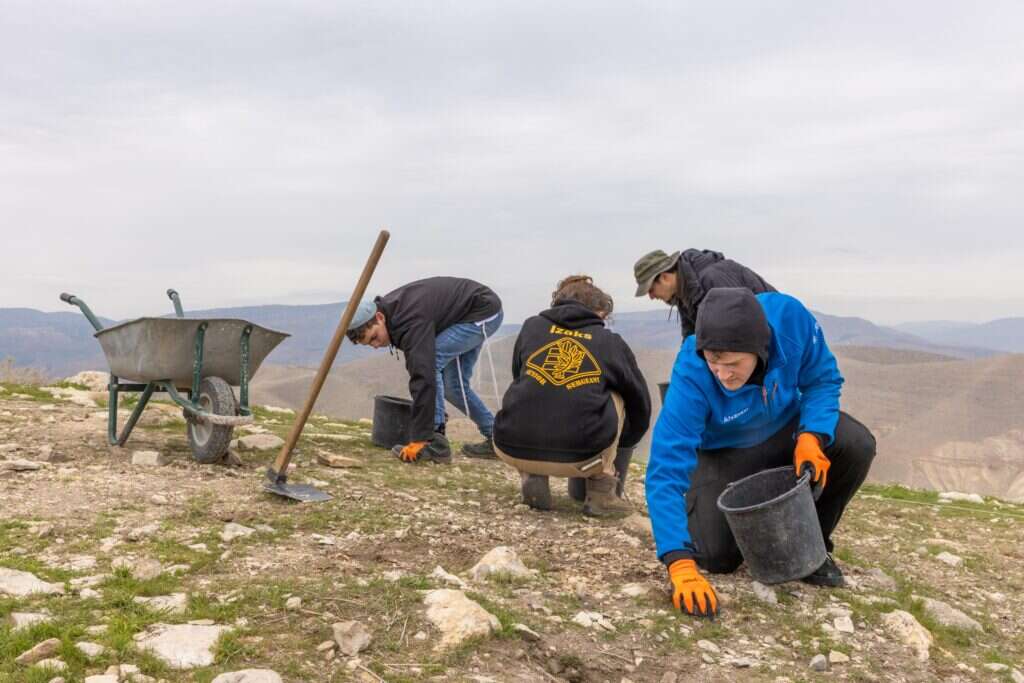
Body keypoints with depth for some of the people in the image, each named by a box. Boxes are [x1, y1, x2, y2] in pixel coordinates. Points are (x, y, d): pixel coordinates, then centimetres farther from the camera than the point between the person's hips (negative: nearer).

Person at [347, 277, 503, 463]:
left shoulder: (411, 321, -33)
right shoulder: (390, 309, -4)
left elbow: (423, 376, -38)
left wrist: (418, 439, -37)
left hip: (485, 311, -10)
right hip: (467, 314, 10)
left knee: (430, 361, -20)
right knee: (454, 385, 9)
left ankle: (436, 443, -16)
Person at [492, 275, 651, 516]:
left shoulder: (531, 327, 15)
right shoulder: (611, 343, 11)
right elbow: (640, 403, 23)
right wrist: (623, 442, 43)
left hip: (514, 450, 2)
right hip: (580, 457, -2)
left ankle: (532, 478, 14)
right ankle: (602, 492, 17)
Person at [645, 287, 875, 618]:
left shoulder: (790, 317, -31)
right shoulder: (690, 375, -37)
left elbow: (823, 379, -12)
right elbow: (665, 473, -38)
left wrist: (812, 435, -32)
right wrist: (681, 564, -46)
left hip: (787, 429, 2)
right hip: (726, 453, -2)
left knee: (855, 445, -26)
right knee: (717, 557, -16)